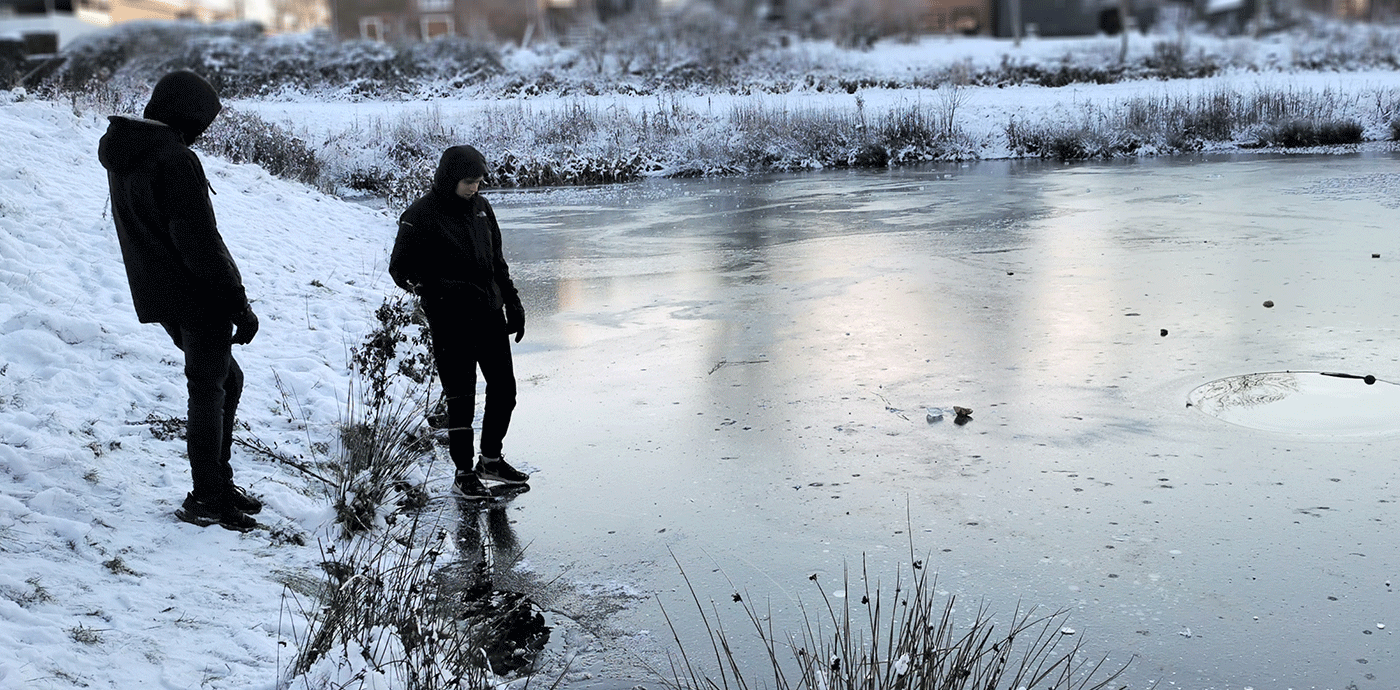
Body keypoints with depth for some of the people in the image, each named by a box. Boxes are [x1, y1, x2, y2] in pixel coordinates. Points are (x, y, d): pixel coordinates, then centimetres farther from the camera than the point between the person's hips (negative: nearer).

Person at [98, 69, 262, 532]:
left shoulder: (119, 153, 10)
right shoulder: (174, 160, -20)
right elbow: (202, 243, -22)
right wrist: (239, 303, -16)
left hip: (156, 297, 9)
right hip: (198, 297, -9)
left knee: (224, 378, 20)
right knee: (209, 389, 1)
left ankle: (219, 481, 25)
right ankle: (206, 499, 8)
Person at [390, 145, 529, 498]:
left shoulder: (480, 206, 9)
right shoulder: (420, 216, -10)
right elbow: (401, 269, -9)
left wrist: (513, 303, 14)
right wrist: (446, 291, -20)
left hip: (490, 314, 6)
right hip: (451, 322, -6)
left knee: (504, 388, 11)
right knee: (461, 397, -1)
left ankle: (491, 460, 29)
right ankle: (464, 472, 15)